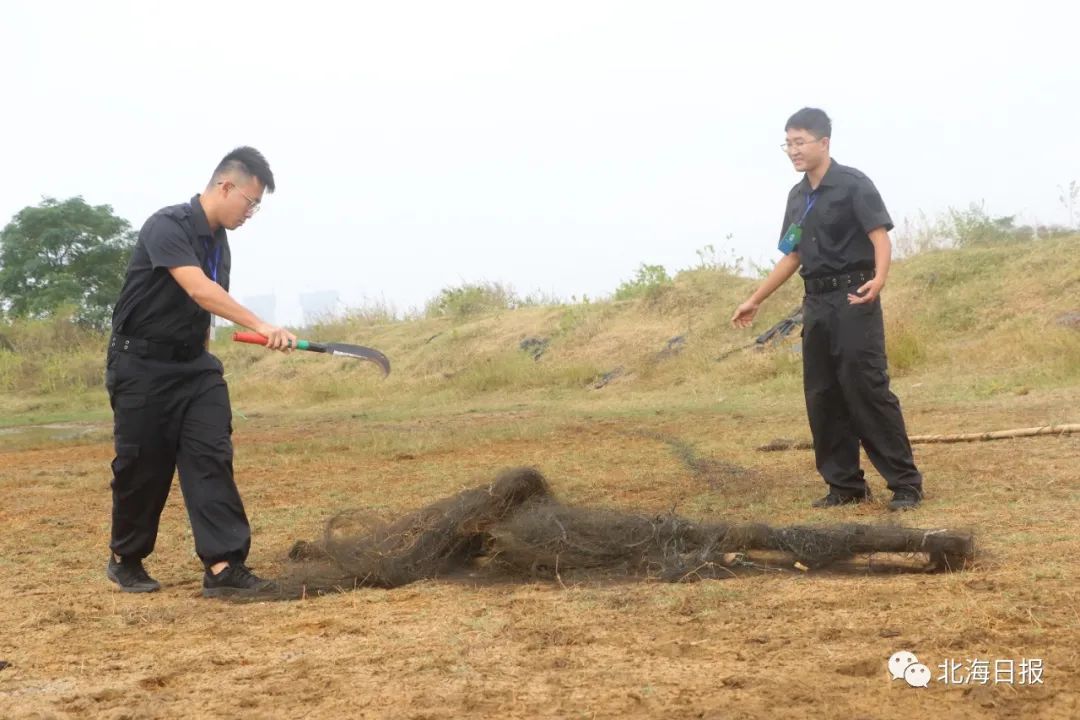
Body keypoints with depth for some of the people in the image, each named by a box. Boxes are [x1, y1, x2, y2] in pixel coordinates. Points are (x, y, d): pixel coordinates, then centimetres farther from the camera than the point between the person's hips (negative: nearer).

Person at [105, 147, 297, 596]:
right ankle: (125, 560, 24)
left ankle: (223, 566, -10)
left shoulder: (219, 242, 7)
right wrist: (262, 328, -42)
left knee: (212, 457, -6)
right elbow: (199, 290, -34)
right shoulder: (168, 226, -20)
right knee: (143, 466, 3)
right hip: (142, 363, -7)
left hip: (194, 362, 7)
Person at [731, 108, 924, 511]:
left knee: (868, 390, -11)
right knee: (822, 397, 7)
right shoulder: (798, 196, 15)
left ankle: (905, 483, -5)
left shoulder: (853, 185, -7)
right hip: (816, 303, 8)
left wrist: (879, 278, -35)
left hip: (853, 299, -7)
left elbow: (881, 238, -15)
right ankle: (845, 483, 15)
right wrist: (755, 300, 23)